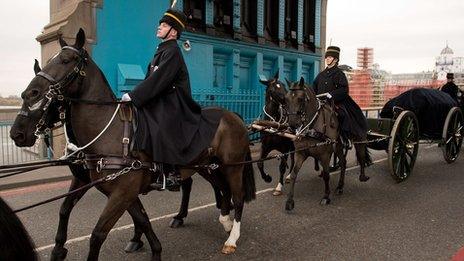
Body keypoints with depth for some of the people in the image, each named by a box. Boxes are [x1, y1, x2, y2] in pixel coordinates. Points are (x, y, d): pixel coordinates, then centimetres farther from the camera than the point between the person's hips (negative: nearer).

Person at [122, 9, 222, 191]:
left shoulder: (172, 51, -12)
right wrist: (133, 95, 7)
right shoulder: (162, 50, 17)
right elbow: (150, 78, 16)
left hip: (171, 104, -10)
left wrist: (134, 96, -20)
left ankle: (171, 175, -12)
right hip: (158, 102, 10)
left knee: (161, 132, -24)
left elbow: (157, 79, -20)